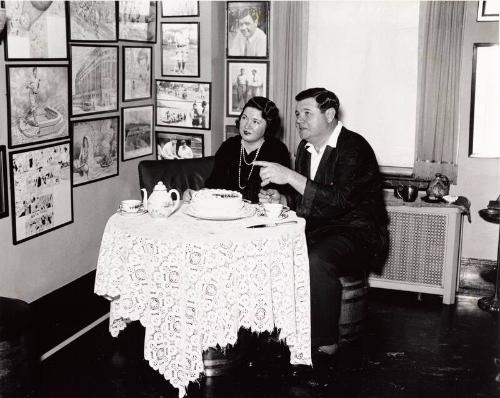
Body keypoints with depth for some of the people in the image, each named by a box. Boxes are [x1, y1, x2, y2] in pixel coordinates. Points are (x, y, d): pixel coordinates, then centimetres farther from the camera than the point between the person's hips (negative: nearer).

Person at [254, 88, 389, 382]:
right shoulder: (306, 148, 11)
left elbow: (339, 201, -28)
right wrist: (281, 200, 0)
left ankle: (326, 347, -19)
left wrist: (290, 176, -29)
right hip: (317, 230, 8)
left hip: (356, 234, -8)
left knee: (317, 261, -36)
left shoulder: (354, 148, -15)